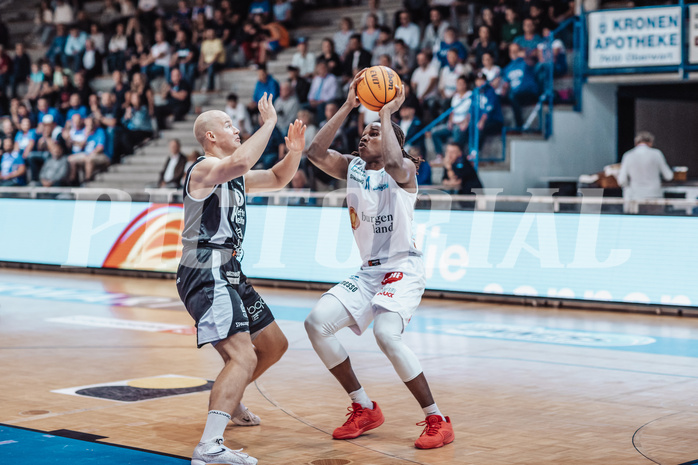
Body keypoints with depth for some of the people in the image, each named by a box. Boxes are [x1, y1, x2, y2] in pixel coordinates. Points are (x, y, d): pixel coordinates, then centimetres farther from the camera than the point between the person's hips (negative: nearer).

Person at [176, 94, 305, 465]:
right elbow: (242, 161, -34)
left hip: (229, 273, 10)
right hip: (205, 276, -10)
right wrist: (269, 123, -23)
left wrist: (294, 152, 6)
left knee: (274, 345, 22)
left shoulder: (234, 175, 17)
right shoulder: (205, 169, -13)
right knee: (243, 357, -24)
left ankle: (230, 401, 43)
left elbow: (277, 179, 26)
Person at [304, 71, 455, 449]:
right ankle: (364, 409, 6)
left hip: (403, 269, -7)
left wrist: (386, 113, -22)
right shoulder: (352, 168, 10)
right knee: (316, 323, -6)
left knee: (386, 334, -30)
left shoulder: (405, 170, -8)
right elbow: (315, 153, -7)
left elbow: (393, 163, -34)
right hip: (368, 271, 8)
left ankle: (438, 420, -17)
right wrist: (348, 106, -8)